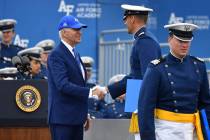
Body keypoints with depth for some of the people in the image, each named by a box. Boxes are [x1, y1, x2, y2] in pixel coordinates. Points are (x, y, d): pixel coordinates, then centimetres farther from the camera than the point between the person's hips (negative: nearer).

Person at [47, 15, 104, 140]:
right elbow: (63, 85, -23)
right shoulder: (56, 55, -12)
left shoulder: (75, 54, 17)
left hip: (76, 117, 9)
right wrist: (91, 92, -26)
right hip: (62, 118, -9)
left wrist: (84, 115, 20)